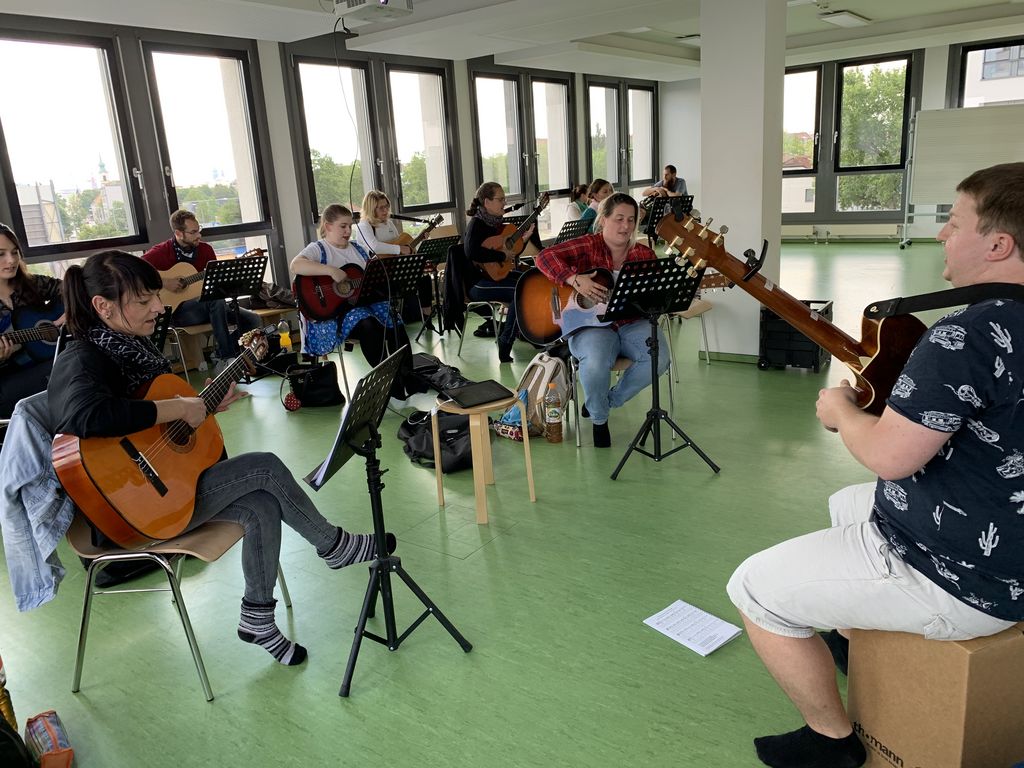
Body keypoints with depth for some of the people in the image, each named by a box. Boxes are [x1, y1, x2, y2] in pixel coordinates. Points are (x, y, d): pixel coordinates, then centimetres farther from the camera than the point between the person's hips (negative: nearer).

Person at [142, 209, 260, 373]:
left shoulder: (205, 249, 7)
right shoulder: (162, 252, -7)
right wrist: (162, 282, -26)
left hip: (206, 305, 6)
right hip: (176, 309, -6)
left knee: (252, 319, -11)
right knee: (216, 300, -36)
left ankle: (221, 361, -10)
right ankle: (227, 359, -33)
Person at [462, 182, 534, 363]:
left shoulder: (496, 222, 11)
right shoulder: (477, 224, -15)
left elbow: (510, 251, 19)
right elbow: (472, 252, -35)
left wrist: (523, 238, 4)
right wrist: (502, 255, -28)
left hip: (496, 273, 9)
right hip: (478, 283, -9)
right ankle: (504, 346, -21)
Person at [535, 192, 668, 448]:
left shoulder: (644, 254, 9)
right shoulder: (588, 246, -1)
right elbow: (545, 256, -14)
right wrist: (575, 279, -26)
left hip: (632, 324, 4)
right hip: (590, 324, -4)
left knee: (659, 357, -25)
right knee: (595, 362, -36)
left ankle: (611, 400, 3)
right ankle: (599, 418, -3)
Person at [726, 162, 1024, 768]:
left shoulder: (972, 333, -29)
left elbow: (889, 455, -28)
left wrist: (839, 409, -9)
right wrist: (889, 383, 8)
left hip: (967, 580, -10)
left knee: (756, 589, -2)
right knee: (846, 505, 33)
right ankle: (854, 639, 47)